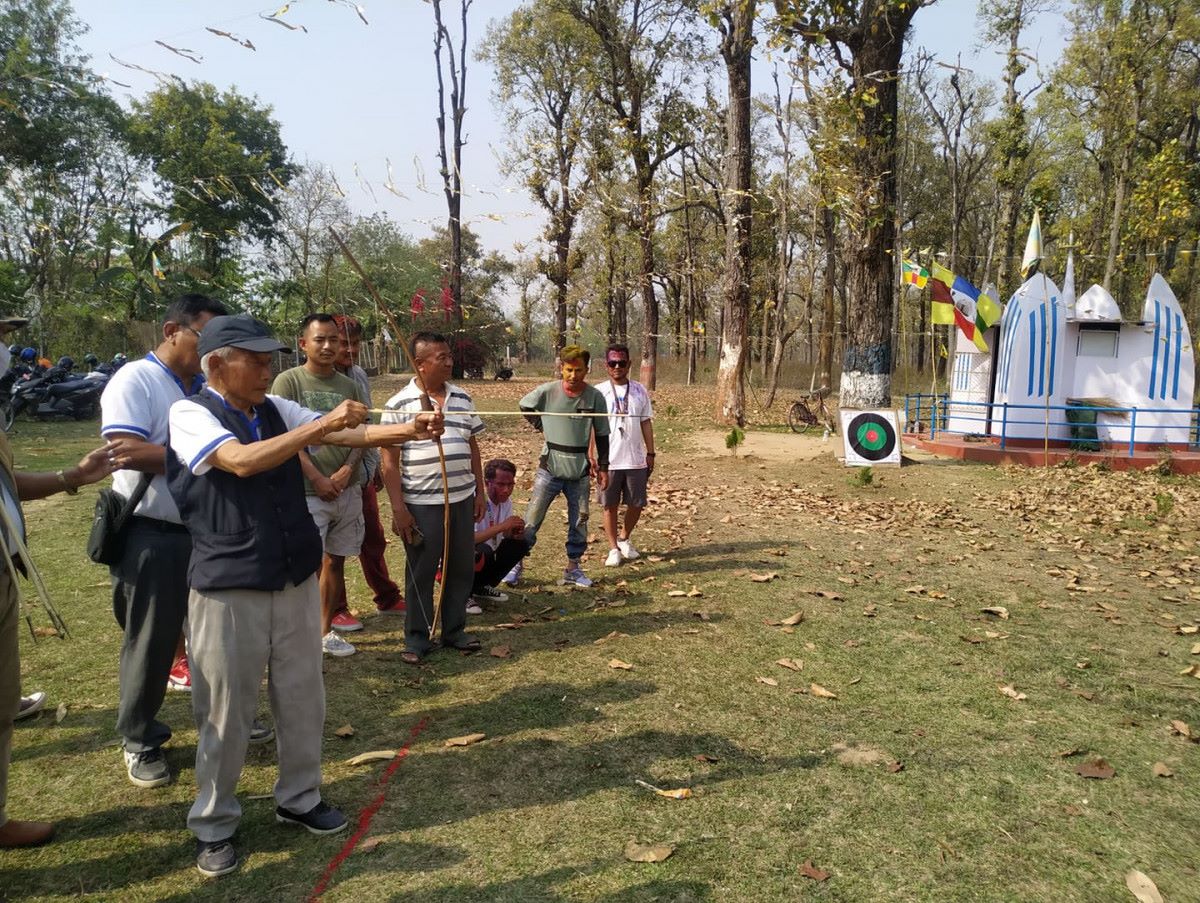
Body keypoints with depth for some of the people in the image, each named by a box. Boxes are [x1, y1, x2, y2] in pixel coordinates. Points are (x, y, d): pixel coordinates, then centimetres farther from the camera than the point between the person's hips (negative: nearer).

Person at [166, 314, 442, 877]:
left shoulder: (277, 410, 5)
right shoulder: (190, 414, -11)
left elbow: (346, 436, -4)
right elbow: (242, 461, -28)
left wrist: (406, 430, -20)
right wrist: (323, 424, -29)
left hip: (296, 581, 5)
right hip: (228, 589, -5)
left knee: (302, 699, 15)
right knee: (225, 712, 8)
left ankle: (299, 799, 34)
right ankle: (214, 825, 27)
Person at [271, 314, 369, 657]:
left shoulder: (349, 386, 9)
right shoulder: (288, 381, -4)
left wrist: (347, 470, -10)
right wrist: (317, 478, -15)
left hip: (348, 490, 5)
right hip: (308, 491, -5)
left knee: (335, 560, 12)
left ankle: (326, 630, 24)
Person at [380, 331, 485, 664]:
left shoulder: (462, 398, 7)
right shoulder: (399, 405, -7)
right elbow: (390, 461, -8)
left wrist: (479, 492, 12)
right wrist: (398, 508, -11)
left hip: (462, 499, 5)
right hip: (421, 503, -4)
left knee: (460, 568, 12)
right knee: (420, 573, 6)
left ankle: (455, 630, 28)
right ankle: (417, 637, 20)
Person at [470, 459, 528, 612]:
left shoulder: (506, 501, -2)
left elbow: (506, 535, 7)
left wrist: (516, 533, -17)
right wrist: (501, 526, -37)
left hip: (483, 558, 8)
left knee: (520, 545, -6)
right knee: (483, 551, -36)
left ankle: (481, 588, 7)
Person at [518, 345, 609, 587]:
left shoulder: (594, 397, -5)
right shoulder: (547, 391, -8)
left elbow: (601, 434, 2)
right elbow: (524, 405, 11)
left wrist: (603, 467, 2)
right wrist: (542, 425, 3)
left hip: (579, 470, 2)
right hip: (549, 467, -2)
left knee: (579, 520, 9)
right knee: (532, 519, 0)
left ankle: (573, 568, 22)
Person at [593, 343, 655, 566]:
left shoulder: (639, 391, 5)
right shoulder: (598, 392, -3)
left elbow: (646, 423, 9)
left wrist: (650, 453, 7)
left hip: (636, 460, 2)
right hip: (609, 460, -2)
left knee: (636, 504, 8)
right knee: (610, 505, 6)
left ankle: (624, 539, 32)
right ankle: (613, 548, 19)